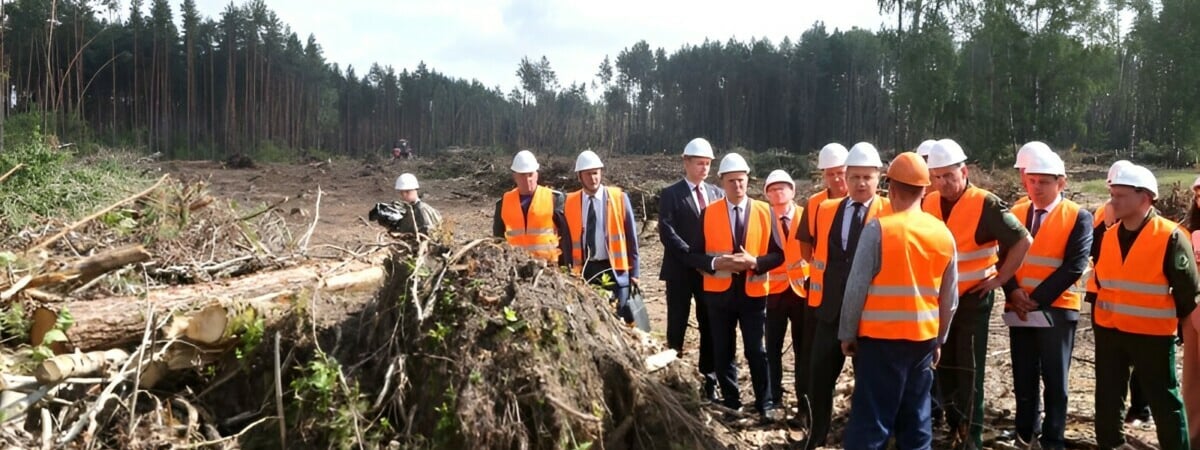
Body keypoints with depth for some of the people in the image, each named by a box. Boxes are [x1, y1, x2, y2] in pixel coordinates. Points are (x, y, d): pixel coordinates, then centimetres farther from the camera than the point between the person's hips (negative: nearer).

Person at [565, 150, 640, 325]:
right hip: (584, 271, 2)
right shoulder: (570, 202, 3)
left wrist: (633, 272, 1)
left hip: (614, 269, -2)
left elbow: (631, 237, 2)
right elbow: (567, 238, 8)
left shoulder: (619, 198, -1)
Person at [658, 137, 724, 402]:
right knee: (677, 329, 3)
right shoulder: (671, 194, -2)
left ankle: (709, 384, 14)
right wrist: (693, 257, -17)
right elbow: (667, 232, -11)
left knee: (710, 328, 6)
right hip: (681, 271, -4)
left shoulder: (717, 194, 11)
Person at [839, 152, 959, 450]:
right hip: (923, 338, 5)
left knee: (871, 421, -1)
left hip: (881, 338, -5)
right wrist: (939, 339, 20)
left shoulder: (878, 229, -13)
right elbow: (950, 298, 9)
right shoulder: (944, 234, 3)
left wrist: (847, 334, -1)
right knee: (917, 420, 14)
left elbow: (856, 288, -12)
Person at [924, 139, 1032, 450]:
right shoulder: (928, 204, 1)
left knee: (969, 368, 0)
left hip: (973, 298, -5)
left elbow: (1023, 241, -13)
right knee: (944, 366, 11)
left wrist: (1000, 278, -11)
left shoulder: (985, 204, -14)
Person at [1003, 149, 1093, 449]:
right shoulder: (1016, 213, 7)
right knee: (1024, 377, 12)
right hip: (1019, 308, 4)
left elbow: (1074, 267, -13)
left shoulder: (1078, 217, -5)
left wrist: (1037, 298, -16)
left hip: (1056, 309, -3)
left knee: (1054, 379, 6)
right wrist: (1013, 292, -12)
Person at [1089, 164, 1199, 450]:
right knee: (1107, 397, 12)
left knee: (1164, 401, 6)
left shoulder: (1171, 237, -13)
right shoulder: (1108, 236, 3)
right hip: (1109, 331, 5)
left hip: (1152, 334, -5)